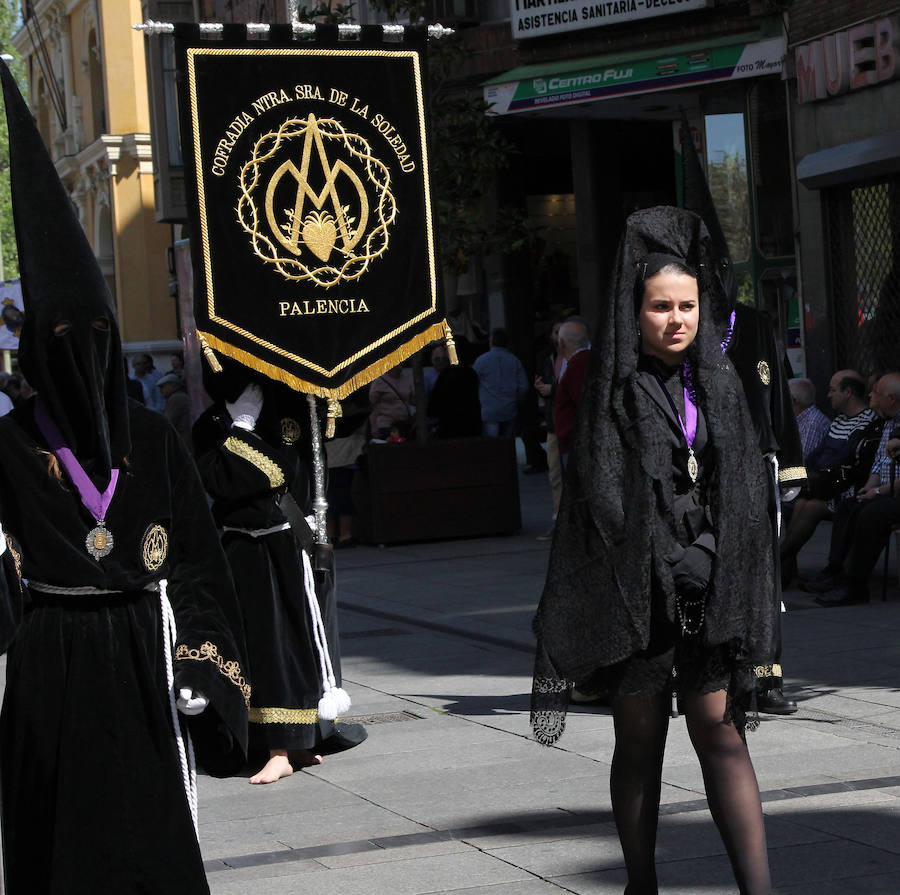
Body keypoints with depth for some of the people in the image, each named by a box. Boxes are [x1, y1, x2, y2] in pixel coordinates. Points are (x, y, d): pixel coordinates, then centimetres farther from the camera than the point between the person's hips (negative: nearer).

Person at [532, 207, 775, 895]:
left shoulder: (720, 384, 9)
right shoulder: (617, 393, -2)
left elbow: (748, 495, 11)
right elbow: (597, 501, -6)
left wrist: (747, 599, 7)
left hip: (712, 589, 3)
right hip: (640, 588, -2)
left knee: (721, 732, -4)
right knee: (641, 741, 8)